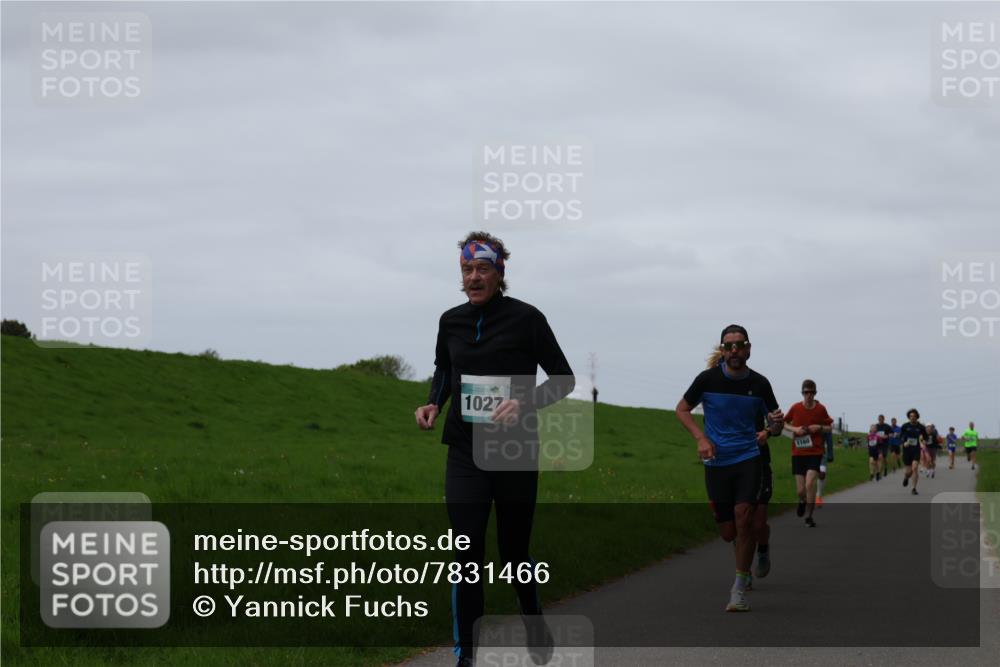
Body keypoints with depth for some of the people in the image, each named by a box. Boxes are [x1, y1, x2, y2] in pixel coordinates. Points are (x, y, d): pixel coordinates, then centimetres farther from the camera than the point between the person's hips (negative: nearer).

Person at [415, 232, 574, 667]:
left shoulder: (525, 318, -10)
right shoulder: (452, 321, 2)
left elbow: (563, 379, -4)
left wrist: (526, 404, -21)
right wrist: (433, 404, 2)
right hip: (465, 453, 2)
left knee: (514, 551, 10)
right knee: (467, 556, -5)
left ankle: (534, 623, 39)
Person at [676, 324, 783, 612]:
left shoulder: (759, 383, -2)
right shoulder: (708, 379, -6)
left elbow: (773, 427, 7)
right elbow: (682, 409, 7)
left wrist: (776, 424, -18)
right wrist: (701, 438, -9)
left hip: (748, 458, -1)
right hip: (717, 462, 1)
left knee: (743, 515, -21)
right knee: (728, 531, 2)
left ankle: (740, 588, -13)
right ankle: (744, 570, 38)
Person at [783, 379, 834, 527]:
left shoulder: (821, 409, -3)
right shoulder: (795, 408, -3)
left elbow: (830, 427, 9)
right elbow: (784, 423, 11)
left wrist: (819, 427, -11)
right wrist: (794, 429, -8)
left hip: (815, 452, -1)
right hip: (798, 453, 1)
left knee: (810, 483, -20)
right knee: (800, 490, -1)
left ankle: (809, 516, -2)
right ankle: (803, 501, 38)